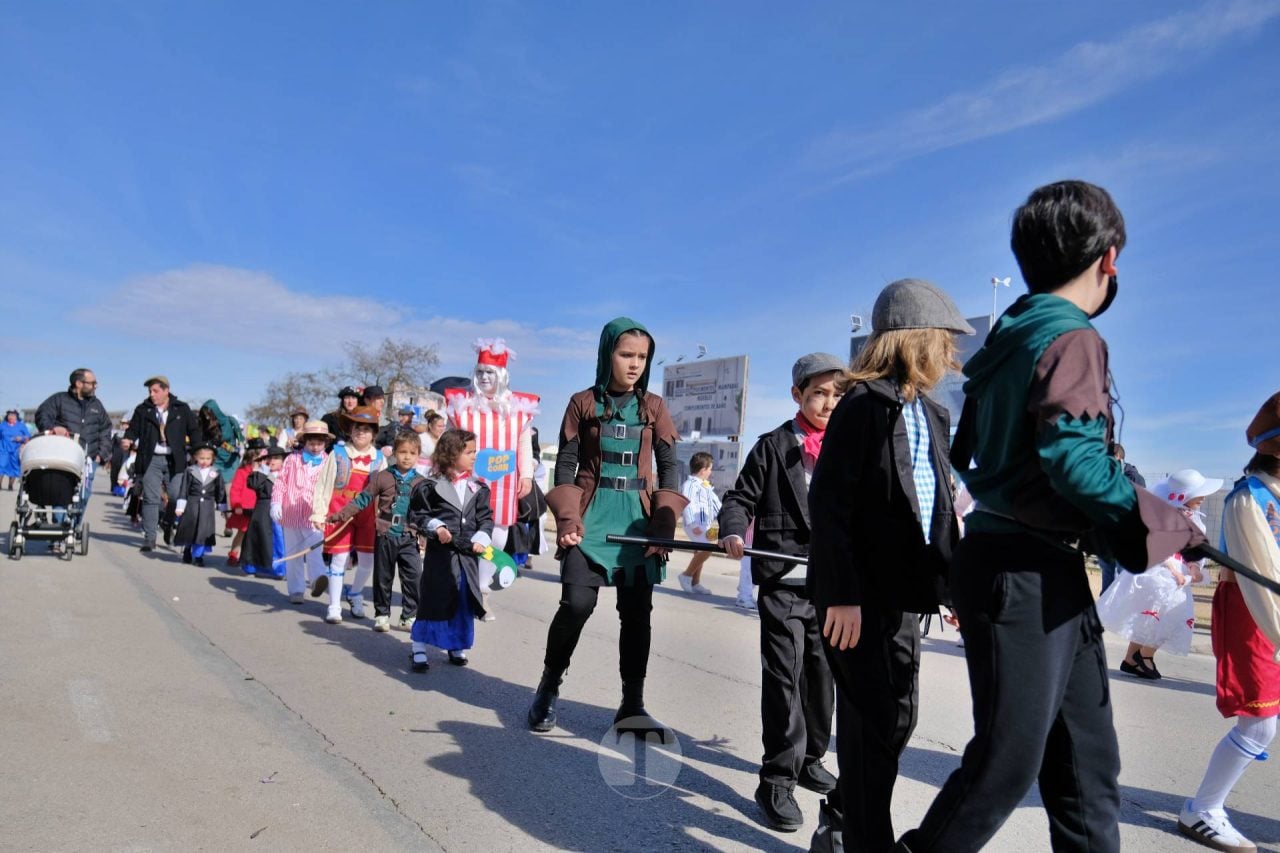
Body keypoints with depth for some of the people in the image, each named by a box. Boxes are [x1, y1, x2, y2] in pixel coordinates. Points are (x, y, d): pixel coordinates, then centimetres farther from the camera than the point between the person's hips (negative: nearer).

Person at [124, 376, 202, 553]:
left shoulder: (182, 409, 5)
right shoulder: (142, 410, 7)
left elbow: (194, 430, 6)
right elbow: (133, 429, 8)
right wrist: (128, 439, -15)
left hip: (175, 461, 0)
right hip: (151, 460, 0)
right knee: (151, 499, -2)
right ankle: (149, 538, 1)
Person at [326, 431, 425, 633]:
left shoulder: (421, 482, 3)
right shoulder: (382, 477, -1)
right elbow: (362, 499, 1)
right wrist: (338, 516, -2)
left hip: (409, 538, 1)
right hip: (385, 536, -1)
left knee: (414, 577, -4)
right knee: (383, 578, 10)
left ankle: (410, 617, 9)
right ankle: (382, 614, 25)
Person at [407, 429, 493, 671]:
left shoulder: (478, 488, 5)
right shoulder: (431, 486, -6)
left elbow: (486, 517, 9)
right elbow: (417, 514, 0)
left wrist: (481, 538, -6)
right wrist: (435, 527, -14)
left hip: (468, 554, 4)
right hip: (440, 552, -4)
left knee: (464, 602, 12)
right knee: (432, 600, 2)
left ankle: (457, 647, 30)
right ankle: (419, 650, 14)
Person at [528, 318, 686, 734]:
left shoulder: (654, 407, 8)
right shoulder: (583, 402, 3)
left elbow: (669, 467, 6)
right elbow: (566, 465, 2)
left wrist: (664, 525, -4)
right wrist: (568, 518, -11)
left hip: (639, 519, 2)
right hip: (592, 516, -2)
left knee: (637, 611, 3)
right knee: (577, 603, -12)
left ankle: (632, 704, 16)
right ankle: (548, 688, 12)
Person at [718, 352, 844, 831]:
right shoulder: (774, 446, -1)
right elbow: (741, 498, -3)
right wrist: (733, 532, -22)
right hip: (783, 581, -4)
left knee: (822, 676, 15)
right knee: (783, 680, -3)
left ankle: (809, 761, 33)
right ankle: (777, 782, 8)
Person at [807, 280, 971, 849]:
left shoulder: (932, 415, 12)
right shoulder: (863, 405, -13)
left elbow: (940, 507, 16)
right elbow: (828, 504, -18)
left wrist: (954, 582, 13)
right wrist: (842, 593, -22)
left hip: (905, 589, 9)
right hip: (861, 593, -8)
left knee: (899, 716, 17)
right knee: (874, 718, 0)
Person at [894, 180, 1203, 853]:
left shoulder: (1010, 337, 14)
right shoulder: (1072, 337, -12)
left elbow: (966, 456, 19)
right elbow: (1073, 456, -26)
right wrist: (1175, 531, -16)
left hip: (1048, 575, 9)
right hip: (1025, 574, -9)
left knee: (1087, 758, 14)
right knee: (1010, 756, 1)